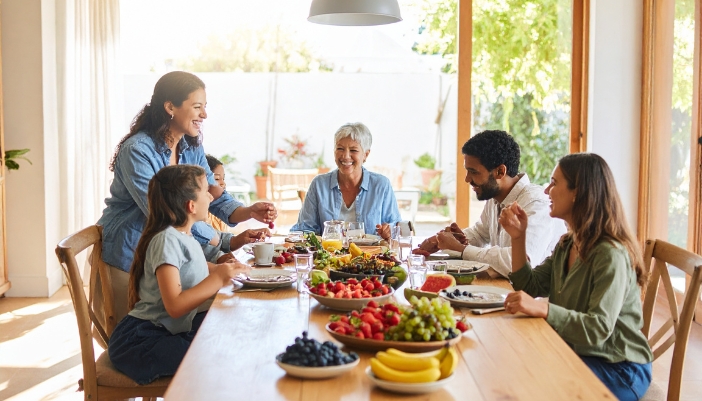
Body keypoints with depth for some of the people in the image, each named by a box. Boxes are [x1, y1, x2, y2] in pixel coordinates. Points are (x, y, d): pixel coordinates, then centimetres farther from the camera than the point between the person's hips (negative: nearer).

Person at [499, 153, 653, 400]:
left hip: (618, 370, -7)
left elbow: (598, 329, -28)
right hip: (575, 353, 7)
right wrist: (518, 237, -3)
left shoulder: (611, 254, -22)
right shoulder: (567, 245, 5)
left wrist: (542, 310, -40)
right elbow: (529, 287, 7)